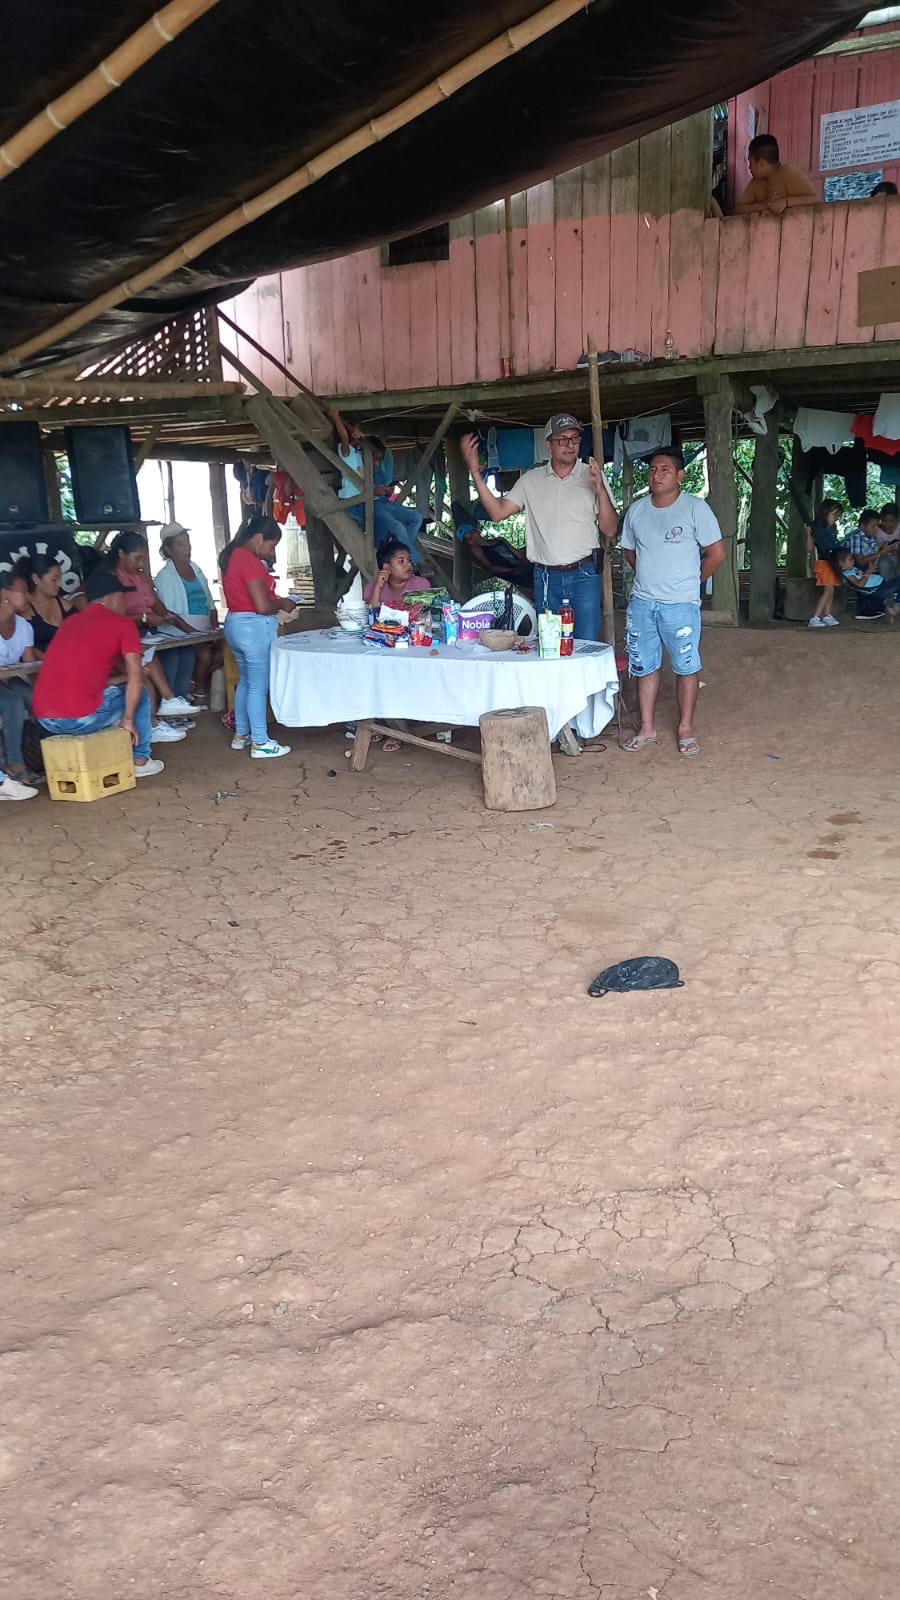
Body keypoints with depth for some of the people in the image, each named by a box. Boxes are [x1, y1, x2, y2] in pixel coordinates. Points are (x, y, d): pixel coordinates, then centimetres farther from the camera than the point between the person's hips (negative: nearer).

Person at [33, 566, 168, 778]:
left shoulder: (71, 622, 22)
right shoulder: (123, 624, 3)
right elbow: (136, 676, -7)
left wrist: (122, 677, 35)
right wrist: (128, 720, 0)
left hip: (44, 719, 7)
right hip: (81, 718, -7)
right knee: (138, 693, 20)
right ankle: (140, 760, 21)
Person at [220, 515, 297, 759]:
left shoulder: (232, 555, 11)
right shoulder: (249, 561, -20)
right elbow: (262, 606, -24)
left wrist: (276, 600, 13)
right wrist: (282, 604, -5)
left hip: (235, 624, 10)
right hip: (255, 628, -10)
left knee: (245, 681, 19)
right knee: (258, 685, -3)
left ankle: (241, 735, 27)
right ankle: (260, 744, 2)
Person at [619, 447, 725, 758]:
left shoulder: (696, 508, -6)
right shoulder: (636, 510, 7)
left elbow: (716, 553, -3)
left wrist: (691, 580, 2)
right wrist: (649, 579, 14)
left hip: (680, 604, -4)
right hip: (642, 603, 4)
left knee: (686, 667, 3)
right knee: (644, 666, 9)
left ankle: (686, 729, 13)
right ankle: (647, 728, 19)